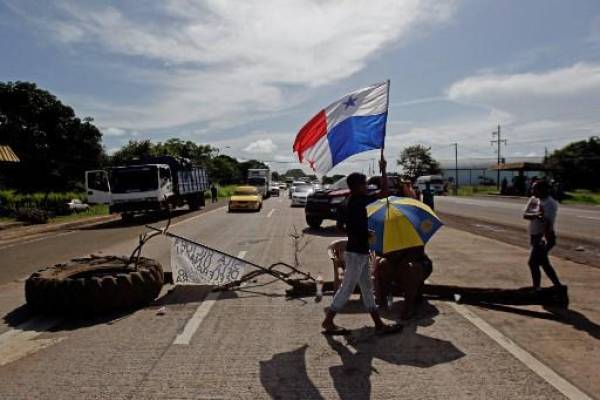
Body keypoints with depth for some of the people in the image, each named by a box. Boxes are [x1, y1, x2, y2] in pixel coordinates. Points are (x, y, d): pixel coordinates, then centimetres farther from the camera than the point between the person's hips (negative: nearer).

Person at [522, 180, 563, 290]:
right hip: (534, 236, 9)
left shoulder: (550, 204, -17)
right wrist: (536, 215, -23)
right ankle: (558, 285, 30)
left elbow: (548, 223, -27)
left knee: (533, 262, -9)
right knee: (543, 262, 18)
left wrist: (546, 239, -36)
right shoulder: (534, 199, 5)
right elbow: (524, 215, -5)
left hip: (544, 237, -9)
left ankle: (536, 288, 3)